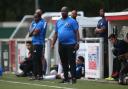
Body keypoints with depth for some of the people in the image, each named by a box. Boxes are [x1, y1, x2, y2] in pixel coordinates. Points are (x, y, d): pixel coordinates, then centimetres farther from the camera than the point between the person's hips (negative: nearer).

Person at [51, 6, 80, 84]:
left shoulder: (72, 21, -1)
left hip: (71, 45, -6)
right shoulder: (58, 22, 16)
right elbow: (56, 33, 19)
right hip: (61, 45, 6)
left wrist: (77, 43, -13)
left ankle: (73, 78, -8)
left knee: (72, 62, -8)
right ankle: (66, 78, 14)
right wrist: (53, 44, 13)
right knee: (64, 63, 9)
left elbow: (76, 32, -5)